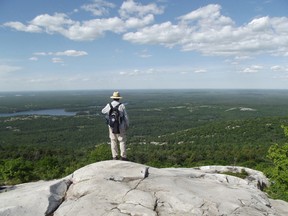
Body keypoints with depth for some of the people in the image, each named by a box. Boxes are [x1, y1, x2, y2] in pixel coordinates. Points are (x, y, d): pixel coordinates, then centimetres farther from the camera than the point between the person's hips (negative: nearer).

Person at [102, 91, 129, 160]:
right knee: (122, 141, 8)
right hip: (120, 127, -2)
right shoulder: (121, 106, -12)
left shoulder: (109, 105, -5)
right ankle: (123, 157, 10)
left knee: (114, 141, 12)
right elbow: (126, 117, -7)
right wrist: (127, 125, 6)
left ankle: (115, 157, 15)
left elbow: (103, 111, 16)